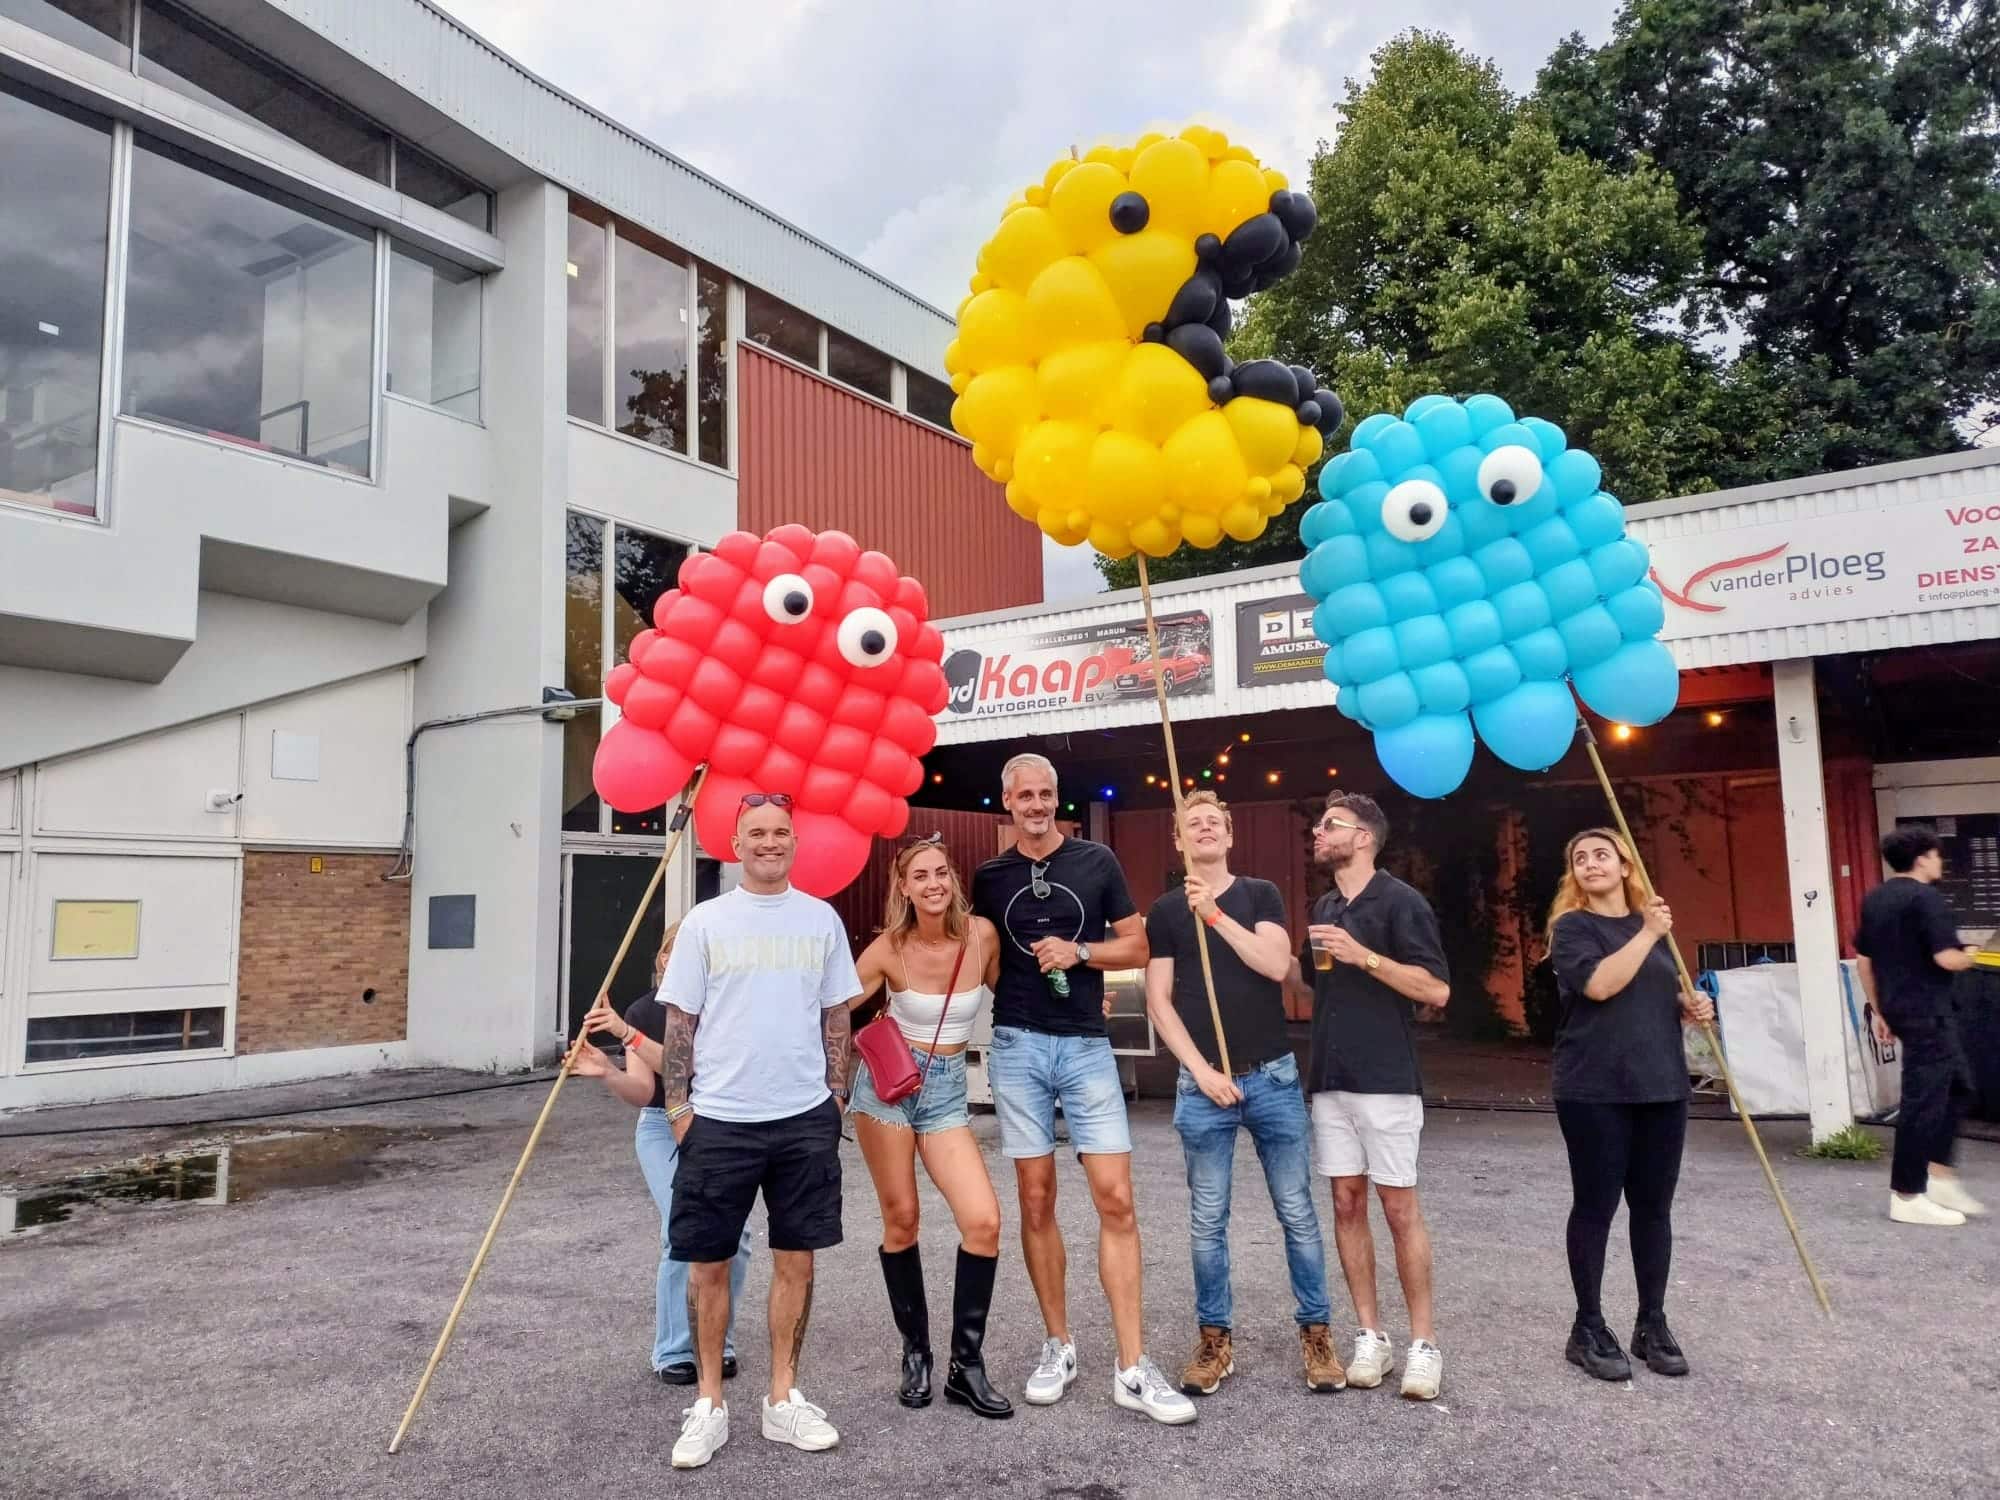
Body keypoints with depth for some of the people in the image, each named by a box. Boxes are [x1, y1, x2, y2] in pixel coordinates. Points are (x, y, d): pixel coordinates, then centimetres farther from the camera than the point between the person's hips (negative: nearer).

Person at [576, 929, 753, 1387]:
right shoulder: (644, 1011, -7)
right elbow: (642, 1091, -14)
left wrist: (627, 1034, -35)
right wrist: (607, 1072, -34)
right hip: (664, 1128, 0)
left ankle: (718, 1343, 11)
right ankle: (674, 1352, 1)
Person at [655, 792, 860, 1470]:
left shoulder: (822, 919, 4)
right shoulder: (705, 921, -1)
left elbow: (836, 1016, 10)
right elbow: (680, 1022, 1)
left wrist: (836, 1098, 6)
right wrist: (677, 1107, -3)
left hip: (805, 1119, 2)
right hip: (719, 1120, -1)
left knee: (796, 1258, 8)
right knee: (709, 1262, 6)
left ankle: (784, 1398, 23)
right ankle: (710, 1404, 22)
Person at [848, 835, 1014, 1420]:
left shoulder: (982, 934, -6)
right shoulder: (889, 949, -9)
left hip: (946, 1090, 1)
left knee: (983, 1220, -12)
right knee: (901, 1220, 3)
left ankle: (966, 1365, 3)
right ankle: (915, 1354, 24)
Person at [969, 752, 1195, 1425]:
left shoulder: (1097, 862, 4)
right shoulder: (989, 877, 8)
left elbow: (1137, 946, 6)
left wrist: (1079, 952, -9)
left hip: (1086, 1045, -1)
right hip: (1017, 1047, 1)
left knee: (1115, 1198, -7)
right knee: (1036, 1200, 5)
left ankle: (1132, 1368, -1)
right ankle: (1058, 1346, 20)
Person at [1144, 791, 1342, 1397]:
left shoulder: (1260, 894, 5)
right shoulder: (1166, 910, 4)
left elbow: (1276, 965, -11)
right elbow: (1159, 1001, 1)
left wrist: (1216, 914, -16)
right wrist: (1201, 1070, -7)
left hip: (1274, 1076, 0)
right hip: (1203, 1084, 0)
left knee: (1297, 1212, 5)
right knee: (1207, 1221, 6)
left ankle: (1316, 1333, 18)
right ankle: (1214, 1340, 18)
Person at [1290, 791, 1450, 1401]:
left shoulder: (1400, 902, -7)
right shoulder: (1324, 908, 14)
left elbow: (1437, 990, -13)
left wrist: (1363, 955, -21)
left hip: (1386, 1079, -6)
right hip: (1329, 1080, 6)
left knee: (1399, 1208, -1)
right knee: (1347, 1204, 7)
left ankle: (1423, 1342, 9)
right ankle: (1370, 1335, 15)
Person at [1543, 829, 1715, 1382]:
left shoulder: (1655, 923, 14)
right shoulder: (1572, 927, -4)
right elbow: (1599, 984, -21)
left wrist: (1692, 1004, 5)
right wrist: (1648, 935, -16)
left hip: (1661, 1085, 6)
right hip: (1595, 1090, -5)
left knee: (1654, 1207, 10)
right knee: (1595, 1206, 1)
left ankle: (1653, 1324, 23)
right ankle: (1589, 1329, 12)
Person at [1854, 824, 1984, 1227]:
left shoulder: (1873, 900, 11)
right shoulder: (1926, 899, -15)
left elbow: (1864, 960, 15)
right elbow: (1947, 959, -21)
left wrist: (1879, 1012, 20)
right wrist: (1968, 957, 2)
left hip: (1898, 1010, 9)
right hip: (1927, 1012, -9)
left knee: (1958, 1084, 21)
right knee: (1923, 1100, -3)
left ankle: (1940, 1174, 21)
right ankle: (1907, 1197, 3)